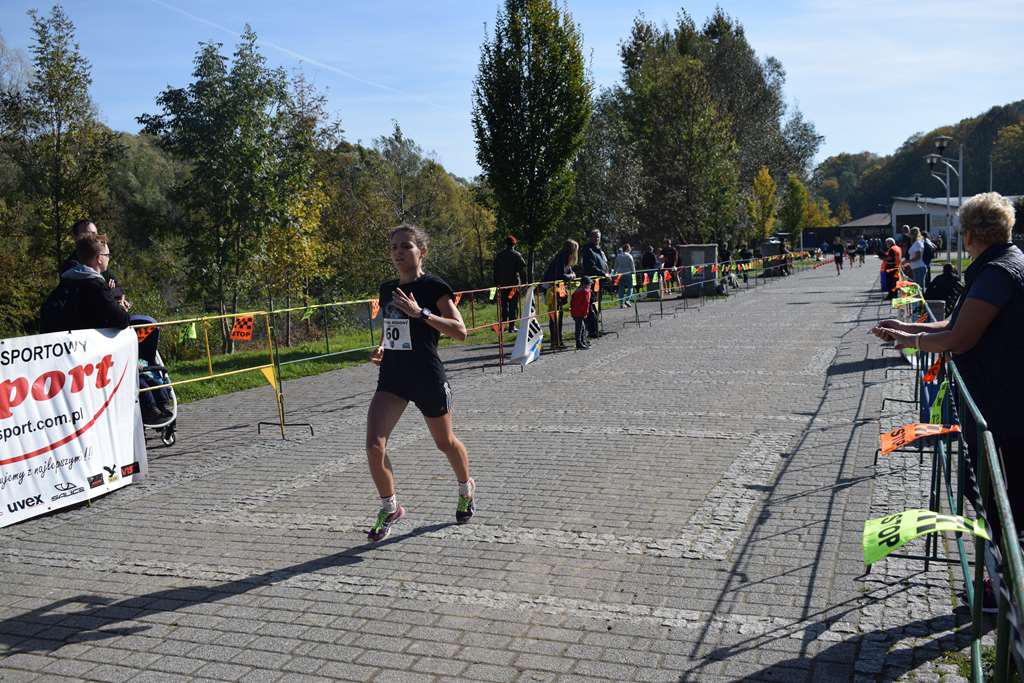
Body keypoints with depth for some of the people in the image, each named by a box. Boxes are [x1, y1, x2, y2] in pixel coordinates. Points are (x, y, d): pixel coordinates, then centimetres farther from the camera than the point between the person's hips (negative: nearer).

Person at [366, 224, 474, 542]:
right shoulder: (387, 289, 9)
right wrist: (381, 349, 3)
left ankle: (466, 489, 45)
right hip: (392, 376, 5)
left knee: (445, 443, 15)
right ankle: (389, 509, 10)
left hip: (428, 378, -5)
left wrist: (421, 313, -26)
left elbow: (460, 331, -17)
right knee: (374, 445, -12)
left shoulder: (434, 287, -10)